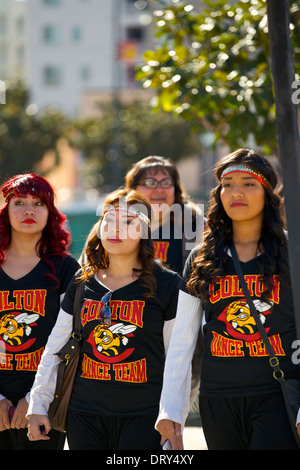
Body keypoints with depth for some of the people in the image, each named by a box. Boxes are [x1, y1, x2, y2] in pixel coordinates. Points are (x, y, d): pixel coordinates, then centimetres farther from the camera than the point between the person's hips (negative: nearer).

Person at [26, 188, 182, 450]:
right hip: (85, 416, 3)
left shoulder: (167, 285, -1)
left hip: (143, 418, -3)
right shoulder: (82, 285, 9)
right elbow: (56, 348, 13)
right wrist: (38, 406, 9)